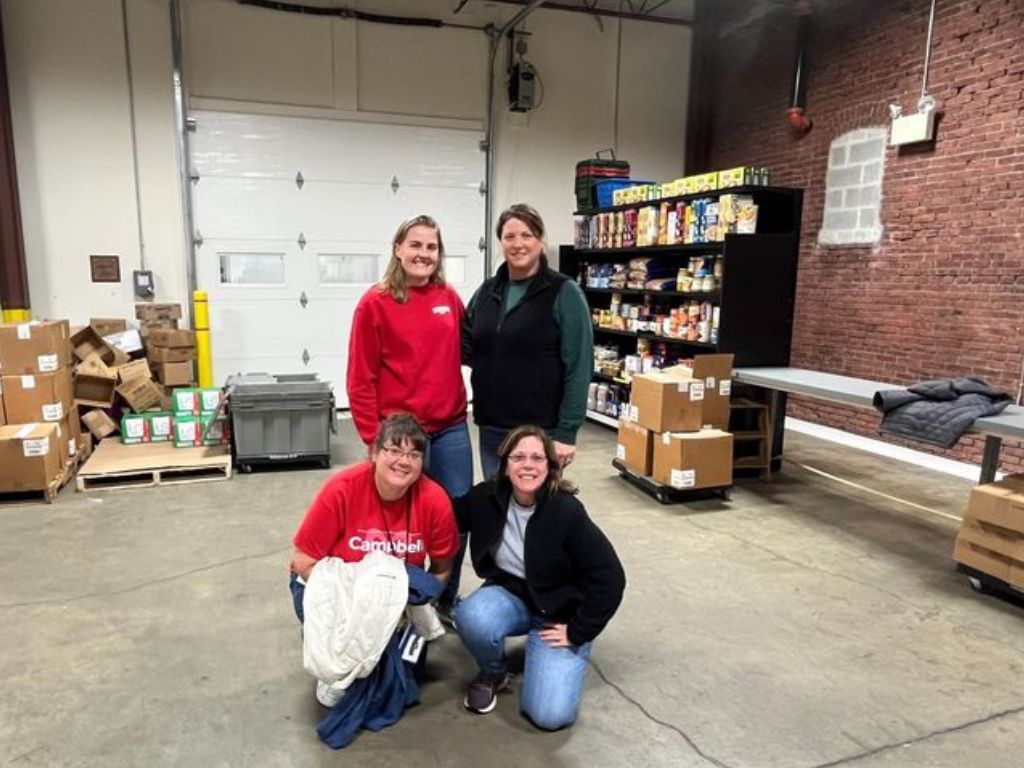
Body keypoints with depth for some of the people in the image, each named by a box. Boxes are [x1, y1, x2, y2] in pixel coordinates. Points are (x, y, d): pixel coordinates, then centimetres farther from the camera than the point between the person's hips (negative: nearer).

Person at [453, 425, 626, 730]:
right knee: (471, 618, -32)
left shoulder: (567, 511, -25)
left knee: (551, 715, -18)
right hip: (509, 594, 3)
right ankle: (494, 672, 3)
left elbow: (610, 578, -20)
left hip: (558, 611, -3)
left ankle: (543, 650, 15)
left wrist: (577, 632, -14)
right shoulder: (487, 498, -13)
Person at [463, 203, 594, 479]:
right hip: (491, 430, 5)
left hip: (542, 431, -5)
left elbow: (578, 368, -12)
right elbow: (468, 349, 18)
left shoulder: (564, 293, -8)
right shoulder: (487, 291, 9)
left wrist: (567, 432, -15)